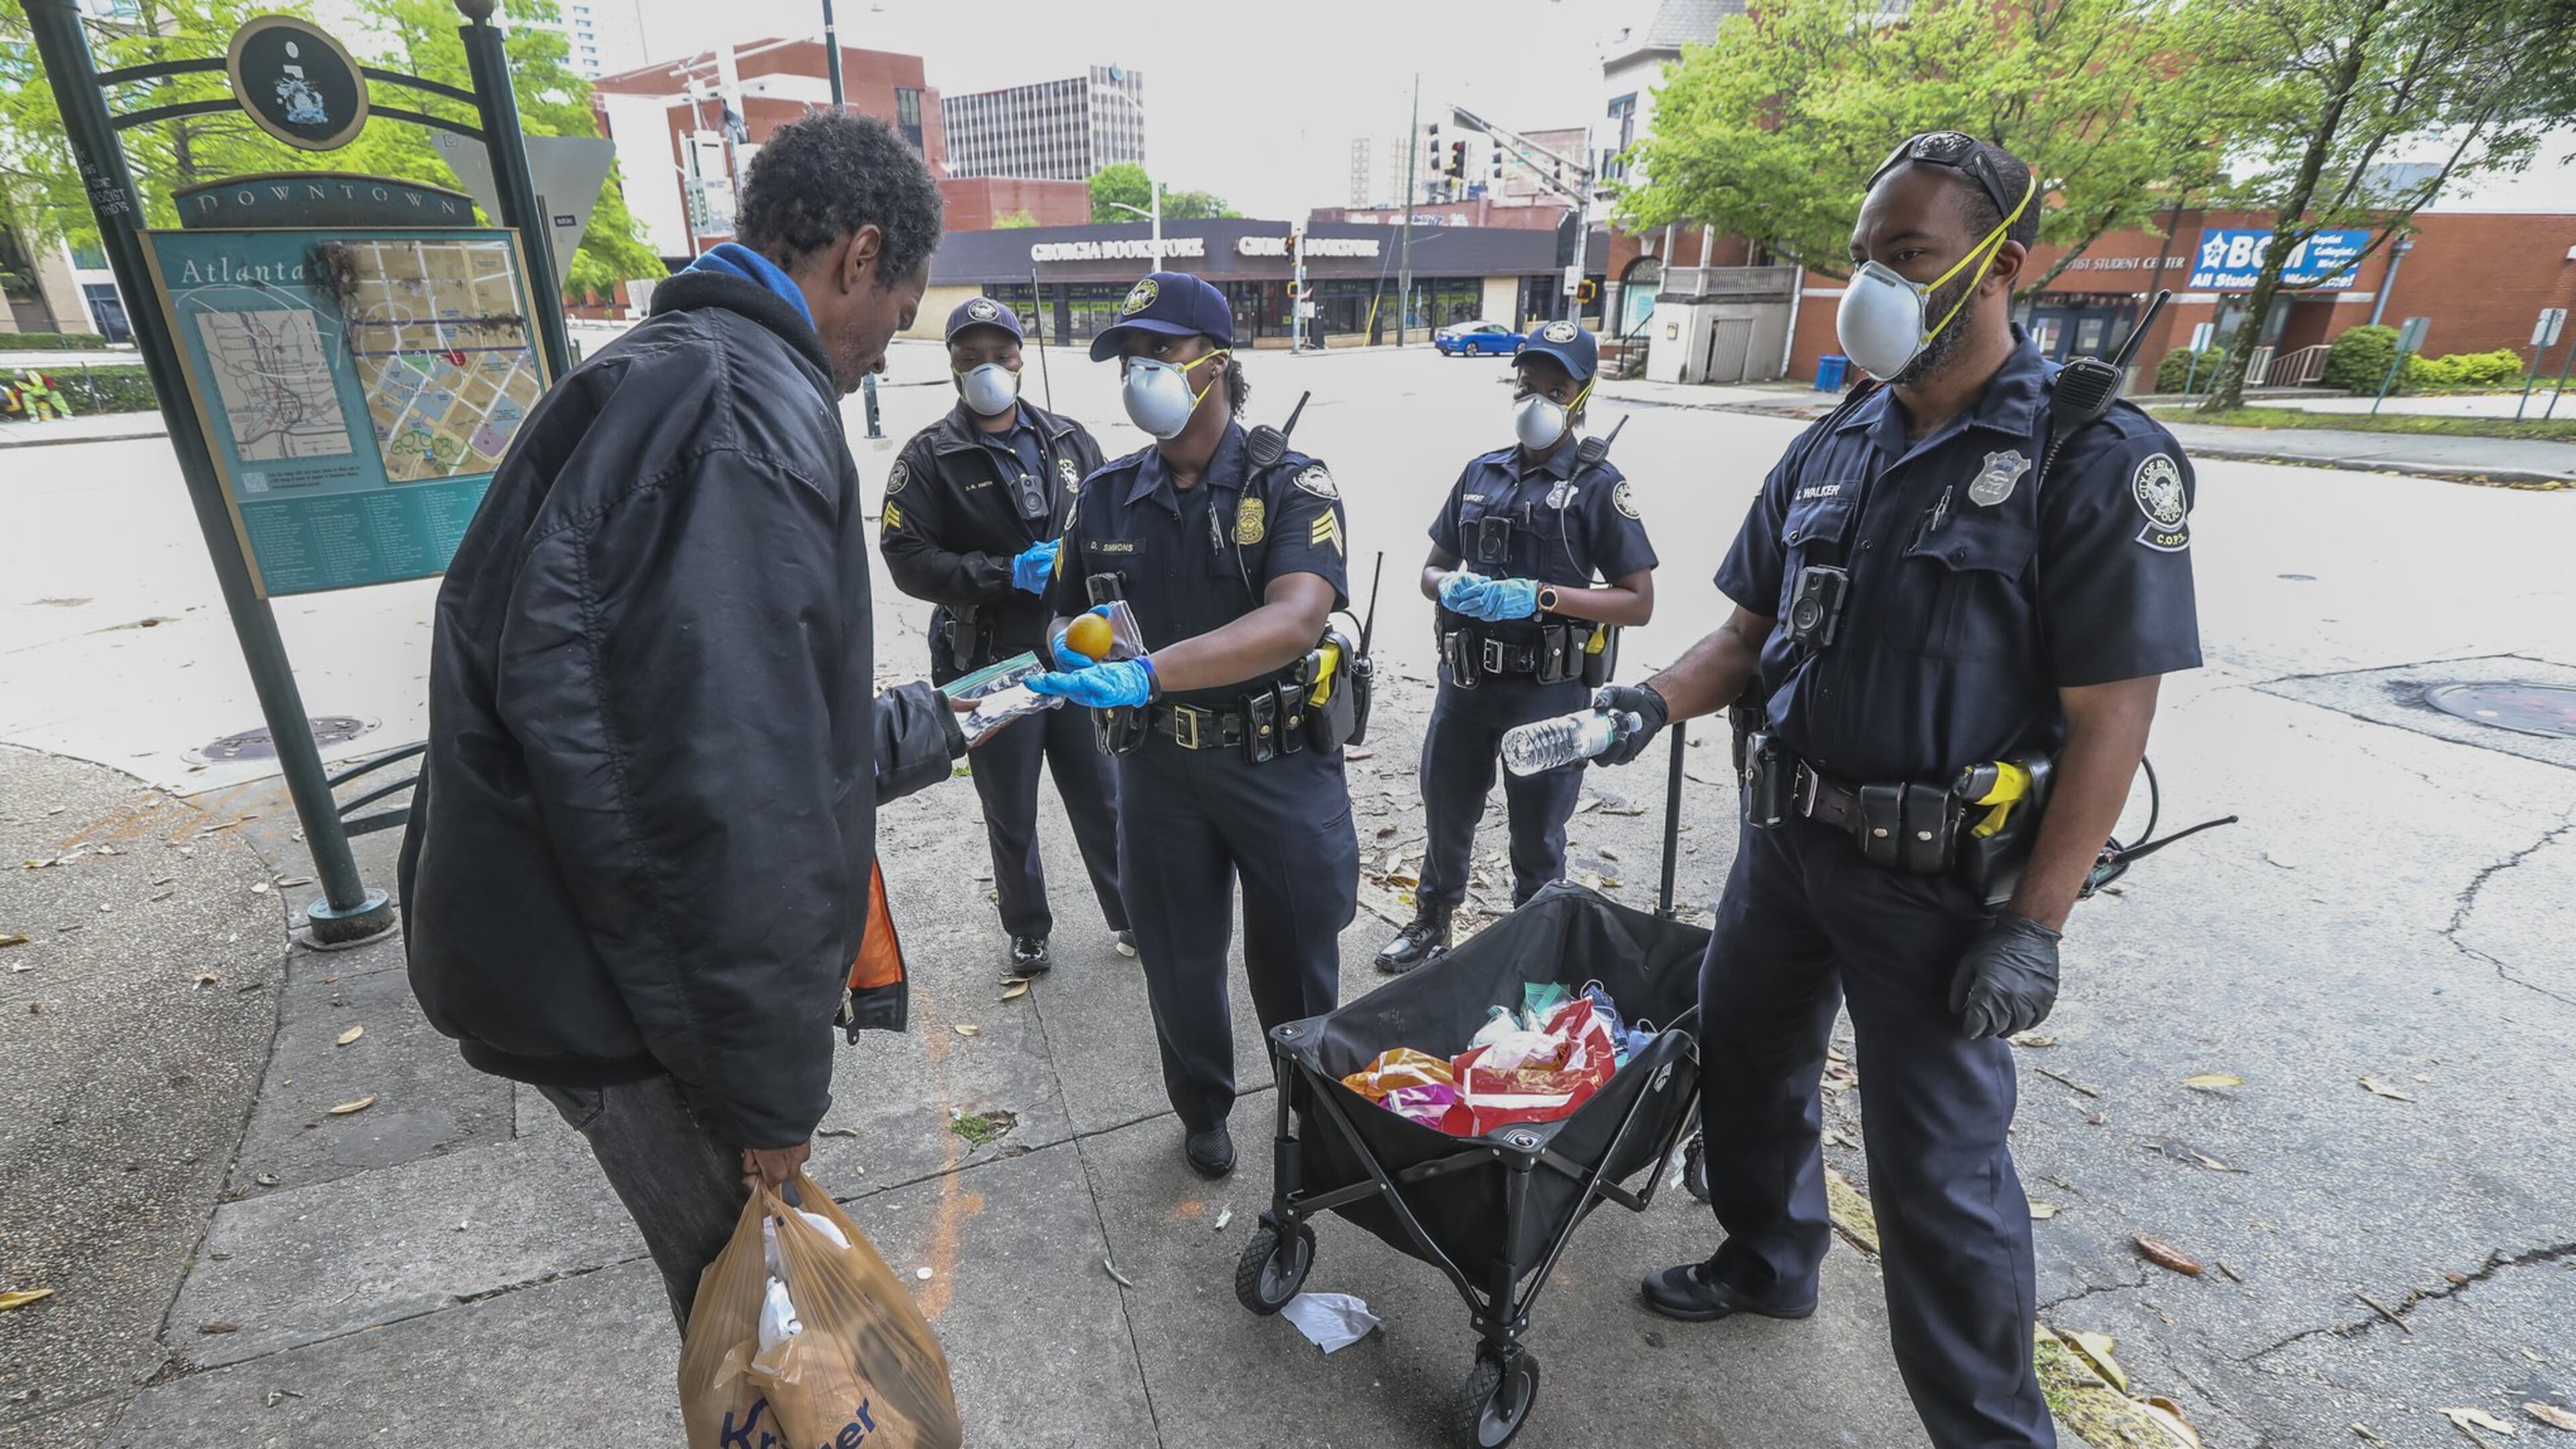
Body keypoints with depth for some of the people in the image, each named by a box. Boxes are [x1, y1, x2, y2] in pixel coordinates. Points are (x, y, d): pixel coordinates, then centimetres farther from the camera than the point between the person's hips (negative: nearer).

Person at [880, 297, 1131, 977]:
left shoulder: (1069, 441, 7)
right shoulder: (929, 457, -4)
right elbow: (907, 557, -11)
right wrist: (1008, 572, -19)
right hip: (991, 665, -2)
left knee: (1102, 795, 12)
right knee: (1011, 814, 12)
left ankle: (1129, 915, 31)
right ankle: (1028, 930, 33)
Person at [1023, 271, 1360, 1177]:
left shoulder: (1291, 485, -9)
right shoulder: (1106, 497, 4)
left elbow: (1296, 620, -27)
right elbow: (1065, 623, 13)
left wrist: (1146, 672, -38)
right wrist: (1076, 646, -13)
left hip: (1281, 763, -3)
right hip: (1159, 770, 3)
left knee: (1296, 965, 14)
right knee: (1181, 965, 16)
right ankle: (1203, 1113, 44)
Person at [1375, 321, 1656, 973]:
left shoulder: (1596, 485, -6)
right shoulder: (1482, 471, 8)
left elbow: (1639, 602, -9)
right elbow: (1433, 569, 14)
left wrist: (1542, 597, -21)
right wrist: (1450, 587, -10)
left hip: (1548, 690, -4)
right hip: (1465, 679, 5)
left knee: (1537, 836, 11)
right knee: (1445, 811, 19)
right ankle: (1432, 924, 42)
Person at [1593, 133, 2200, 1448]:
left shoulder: (2097, 460, -12)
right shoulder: (1829, 451, 6)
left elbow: (2109, 721, -14)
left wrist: (2033, 926, -16)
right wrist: (1661, 700, -9)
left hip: (1933, 878, -6)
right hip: (1784, 835, 6)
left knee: (1940, 1168, 4)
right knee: (1743, 1057, 20)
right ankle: (1766, 1259, 48)